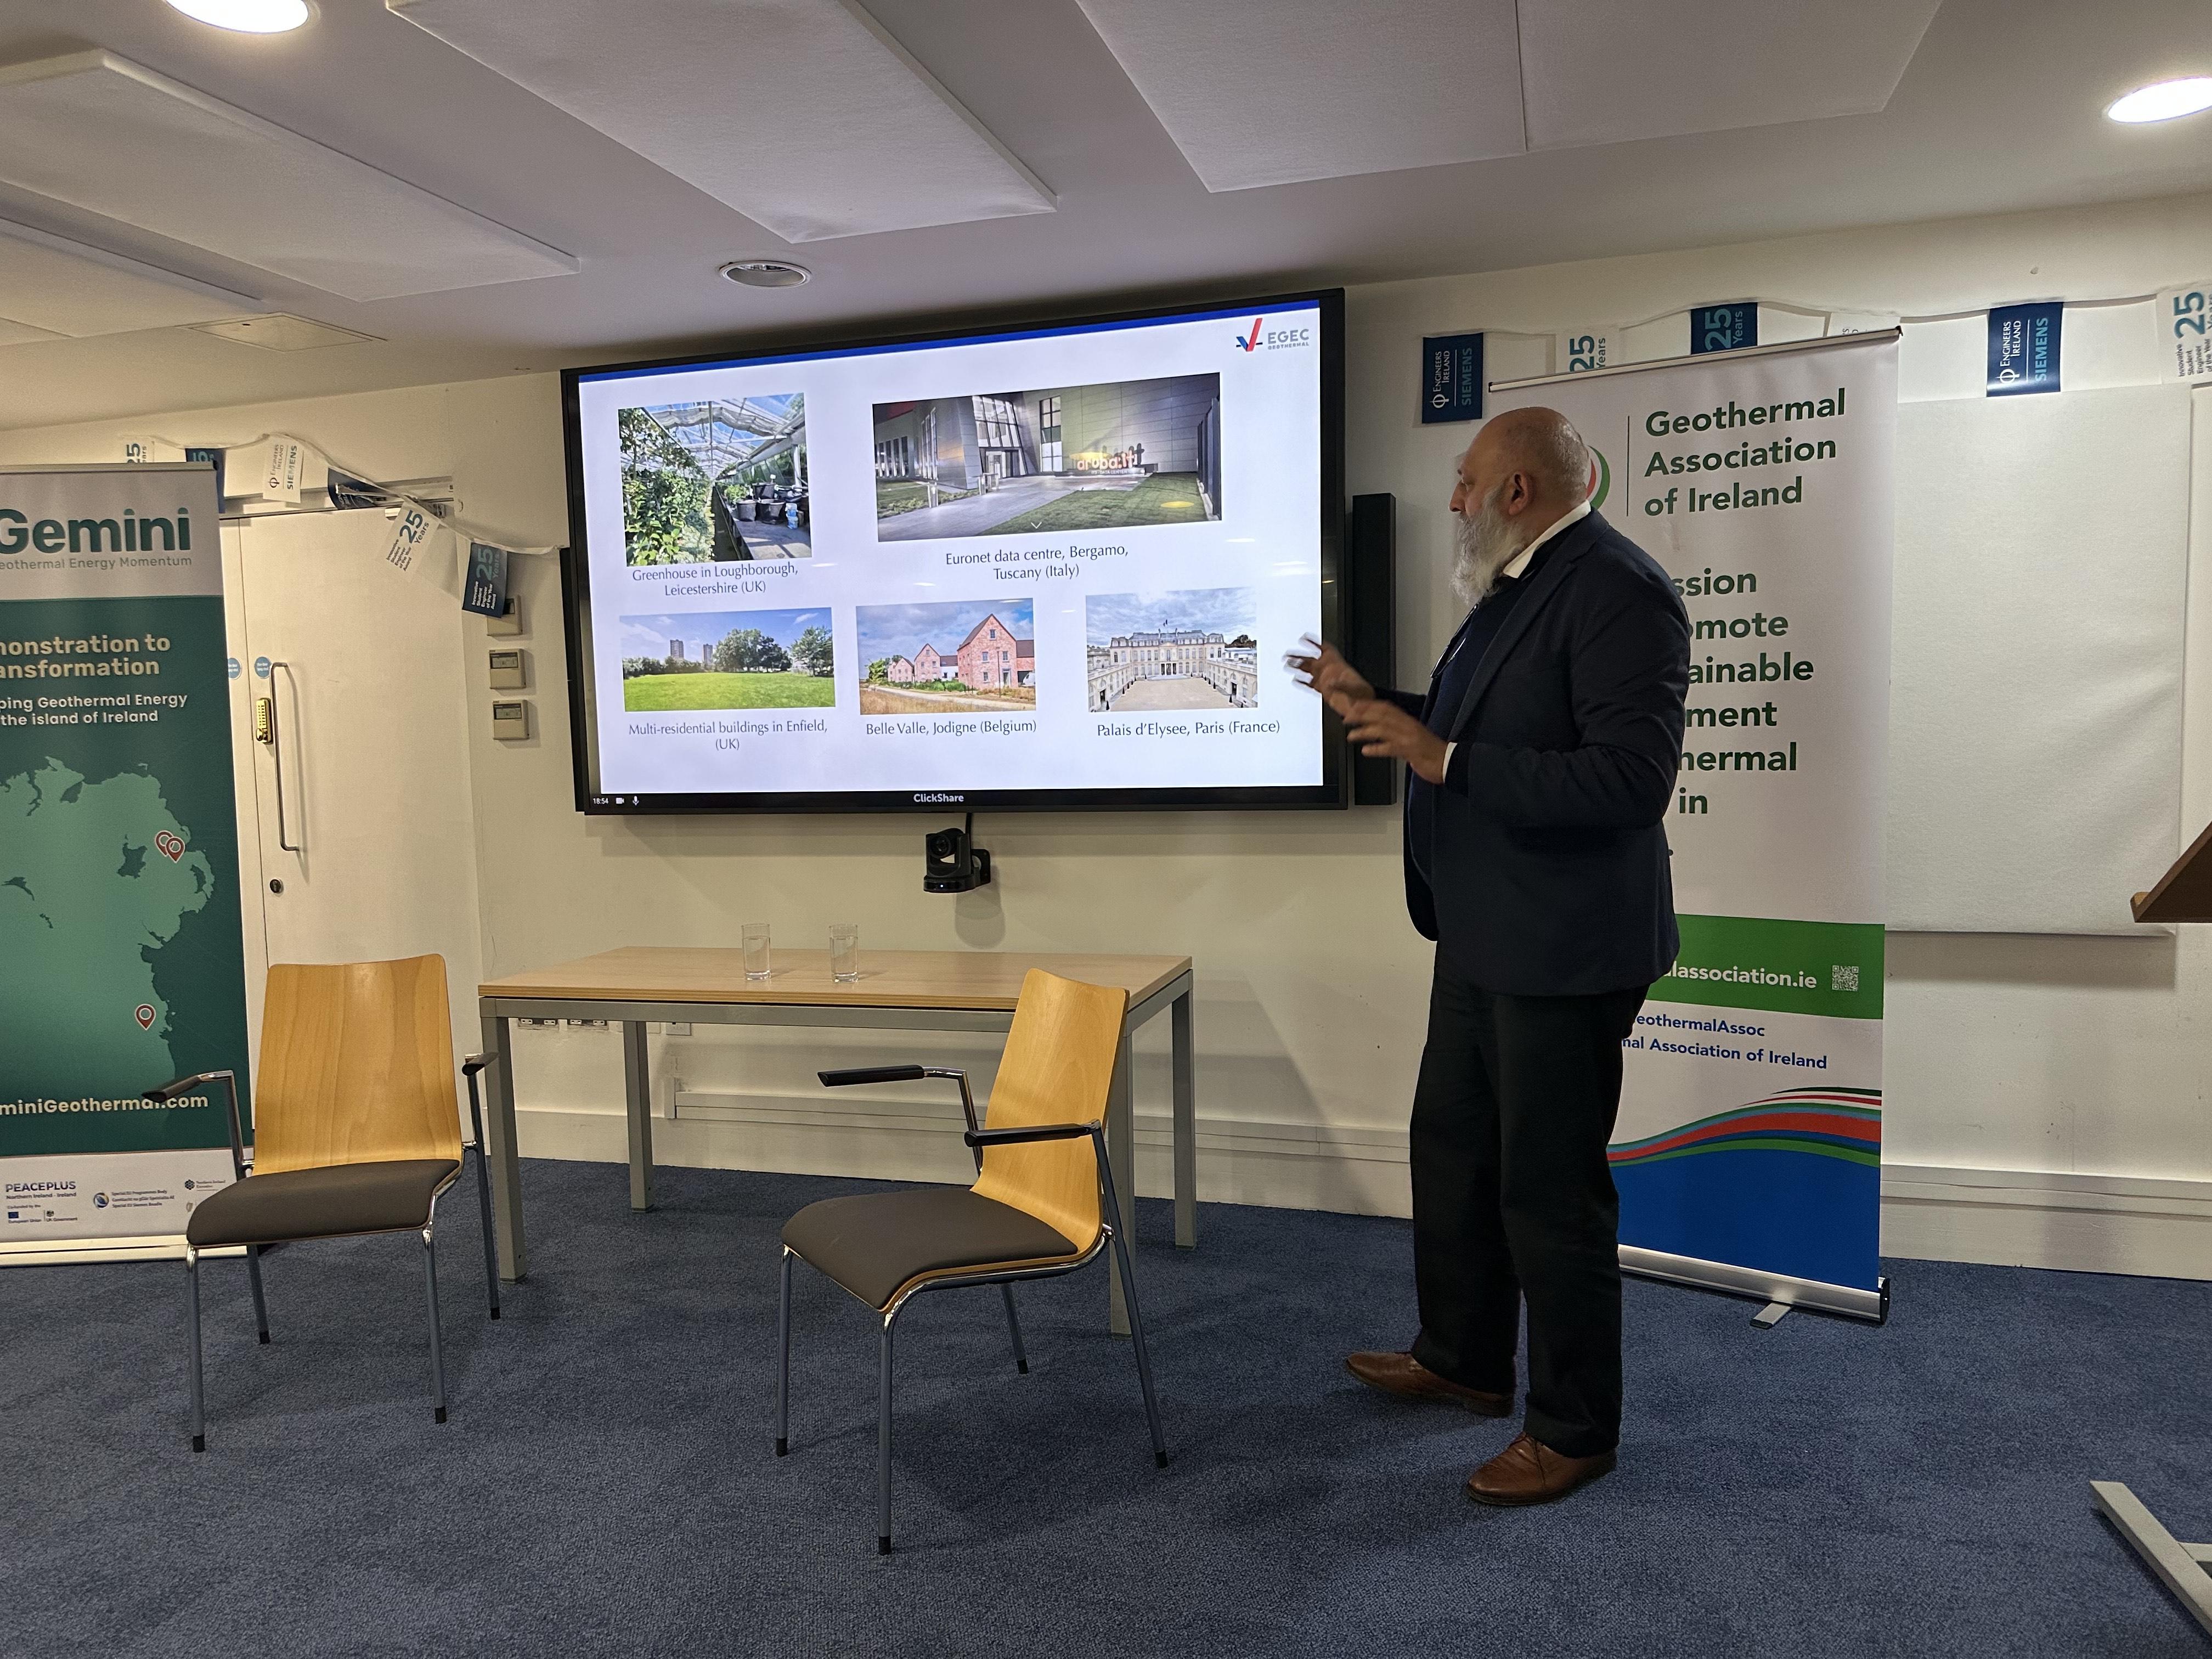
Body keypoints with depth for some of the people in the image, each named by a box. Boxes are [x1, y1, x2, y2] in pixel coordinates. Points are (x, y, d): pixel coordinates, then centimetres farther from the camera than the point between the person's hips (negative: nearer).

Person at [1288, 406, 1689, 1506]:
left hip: (1563, 950, -10)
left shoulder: (1616, 591, -19)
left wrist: (1444, 759, -28)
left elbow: (1632, 777, -28)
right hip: (1485, 934, 10)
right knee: (1452, 1148, 21)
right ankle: (1463, 1361, 41)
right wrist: (1373, 704, 19)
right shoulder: (1516, 587, 11)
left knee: (1552, 1186, 3)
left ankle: (1574, 1428, 23)